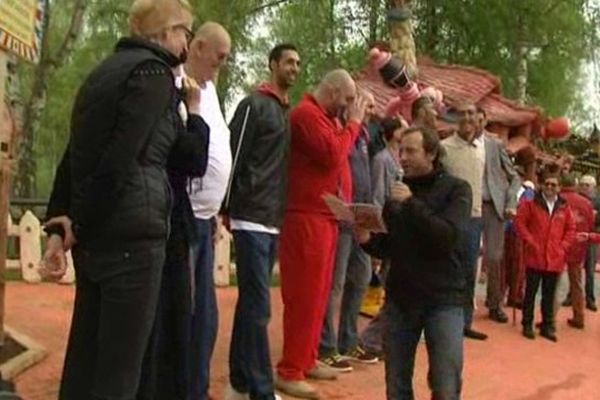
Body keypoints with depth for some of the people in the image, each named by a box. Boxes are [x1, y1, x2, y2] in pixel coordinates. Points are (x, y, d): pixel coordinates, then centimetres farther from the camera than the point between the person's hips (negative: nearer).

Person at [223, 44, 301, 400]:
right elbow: (233, 156, -11)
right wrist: (228, 209, -14)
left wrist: (282, 214, 15)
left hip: (274, 222, 8)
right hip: (252, 219, -8)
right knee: (258, 306, -7)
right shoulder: (254, 105, -6)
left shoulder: (288, 111, 18)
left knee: (251, 303, 12)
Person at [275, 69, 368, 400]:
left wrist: (350, 123, 9)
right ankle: (289, 372, 1)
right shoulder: (307, 114, -12)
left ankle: (307, 360, 25)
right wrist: (352, 123, -9)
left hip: (324, 216, 10)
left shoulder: (324, 116, 20)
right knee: (304, 296, -6)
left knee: (317, 293, 15)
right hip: (307, 217, -10)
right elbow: (333, 155, -19)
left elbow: (337, 154, 20)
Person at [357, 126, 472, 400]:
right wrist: (367, 240, -5)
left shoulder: (456, 189, -2)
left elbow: (448, 237, -17)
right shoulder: (397, 192, 11)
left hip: (443, 299, -4)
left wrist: (412, 203, -19)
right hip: (399, 298, 4)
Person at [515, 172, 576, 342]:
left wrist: (563, 247, 0)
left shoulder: (564, 208, 7)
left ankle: (547, 326, 18)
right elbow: (519, 221, -2)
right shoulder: (531, 203, 0)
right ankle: (527, 325, 13)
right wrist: (529, 241, -9)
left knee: (549, 294, 10)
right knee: (531, 292, 4)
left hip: (555, 259, 2)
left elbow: (571, 229, 12)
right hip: (535, 257, -2)